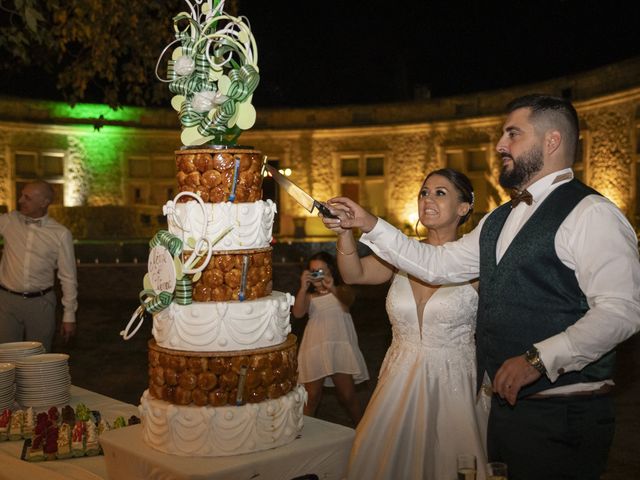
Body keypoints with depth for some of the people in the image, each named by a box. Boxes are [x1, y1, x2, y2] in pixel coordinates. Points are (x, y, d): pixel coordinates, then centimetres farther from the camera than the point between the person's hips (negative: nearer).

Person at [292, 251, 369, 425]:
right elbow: (297, 313, -12)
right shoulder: (309, 296, 7)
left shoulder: (342, 291, 4)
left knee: (348, 396, 5)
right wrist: (303, 288, -23)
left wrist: (332, 288, -39)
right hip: (315, 350, 1)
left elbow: (349, 299, -20)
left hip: (340, 347, -1)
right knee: (311, 397, 3)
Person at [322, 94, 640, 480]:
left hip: (561, 415, -8)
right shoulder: (499, 220, 15)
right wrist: (370, 225, 10)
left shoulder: (590, 213, -13)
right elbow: (437, 264, 16)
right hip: (507, 402, 8)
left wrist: (539, 358, -25)